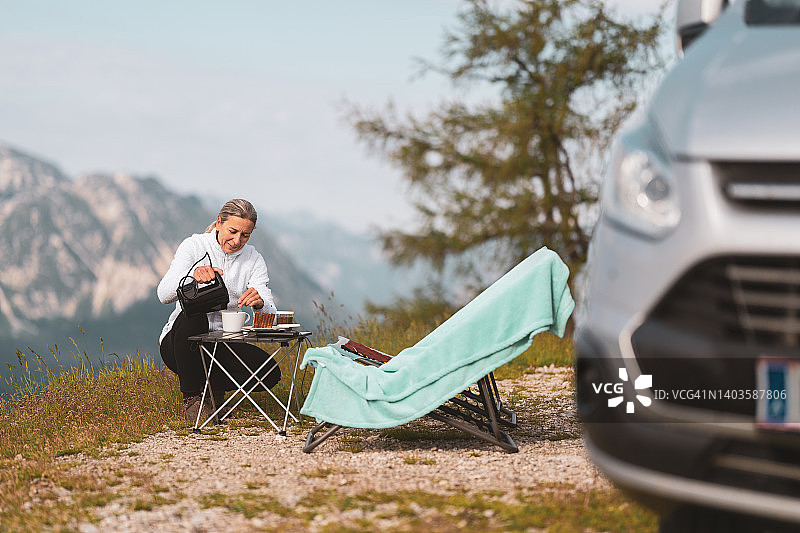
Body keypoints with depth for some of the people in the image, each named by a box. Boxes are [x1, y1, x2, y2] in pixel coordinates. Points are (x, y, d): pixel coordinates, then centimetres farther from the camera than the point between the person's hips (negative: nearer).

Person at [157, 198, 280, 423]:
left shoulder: (253, 259, 0)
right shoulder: (195, 245, -9)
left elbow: (269, 315, -10)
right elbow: (164, 294, -24)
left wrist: (260, 302, -36)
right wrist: (193, 276, -45)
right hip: (178, 343, -3)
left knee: (270, 372, -22)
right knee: (192, 316, -37)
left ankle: (210, 385, 5)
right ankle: (190, 397, -19)